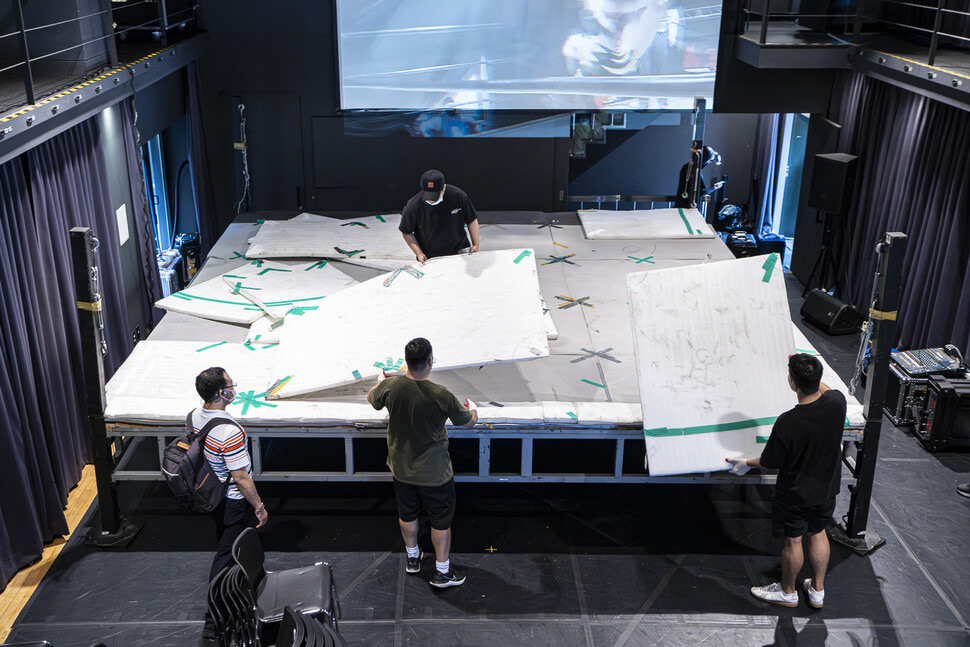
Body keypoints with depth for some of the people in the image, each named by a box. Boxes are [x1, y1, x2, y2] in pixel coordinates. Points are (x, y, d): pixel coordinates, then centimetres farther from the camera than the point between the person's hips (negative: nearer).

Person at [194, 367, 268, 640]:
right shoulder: (230, 432, -33)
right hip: (233, 502, -9)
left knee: (225, 548, 27)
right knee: (227, 556, 5)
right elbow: (240, 478, -27)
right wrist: (259, 506, -14)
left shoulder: (195, 416, -6)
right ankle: (214, 621, 15)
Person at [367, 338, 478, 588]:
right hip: (434, 473, -4)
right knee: (441, 520, 15)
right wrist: (472, 410, 14)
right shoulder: (441, 396, -26)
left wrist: (380, 381, 30)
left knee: (407, 514, 25)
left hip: (401, 469, 4)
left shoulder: (390, 386, -17)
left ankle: (413, 558, 47)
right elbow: (468, 422, -10)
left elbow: (372, 399, 8)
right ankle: (442, 572, 28)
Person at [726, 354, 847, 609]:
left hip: (795, 494, -5)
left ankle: (788, 592, 39)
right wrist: (810, 372, 16)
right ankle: (817, 590, 42)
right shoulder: (837, 402, -22)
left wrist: (746, 463, 1)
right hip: (826, 488, 5)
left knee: (793, 541, 16)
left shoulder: (786, 423, -34)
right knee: (818, 534, 25)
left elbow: (771, 462, -17)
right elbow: (824, 390, 7)